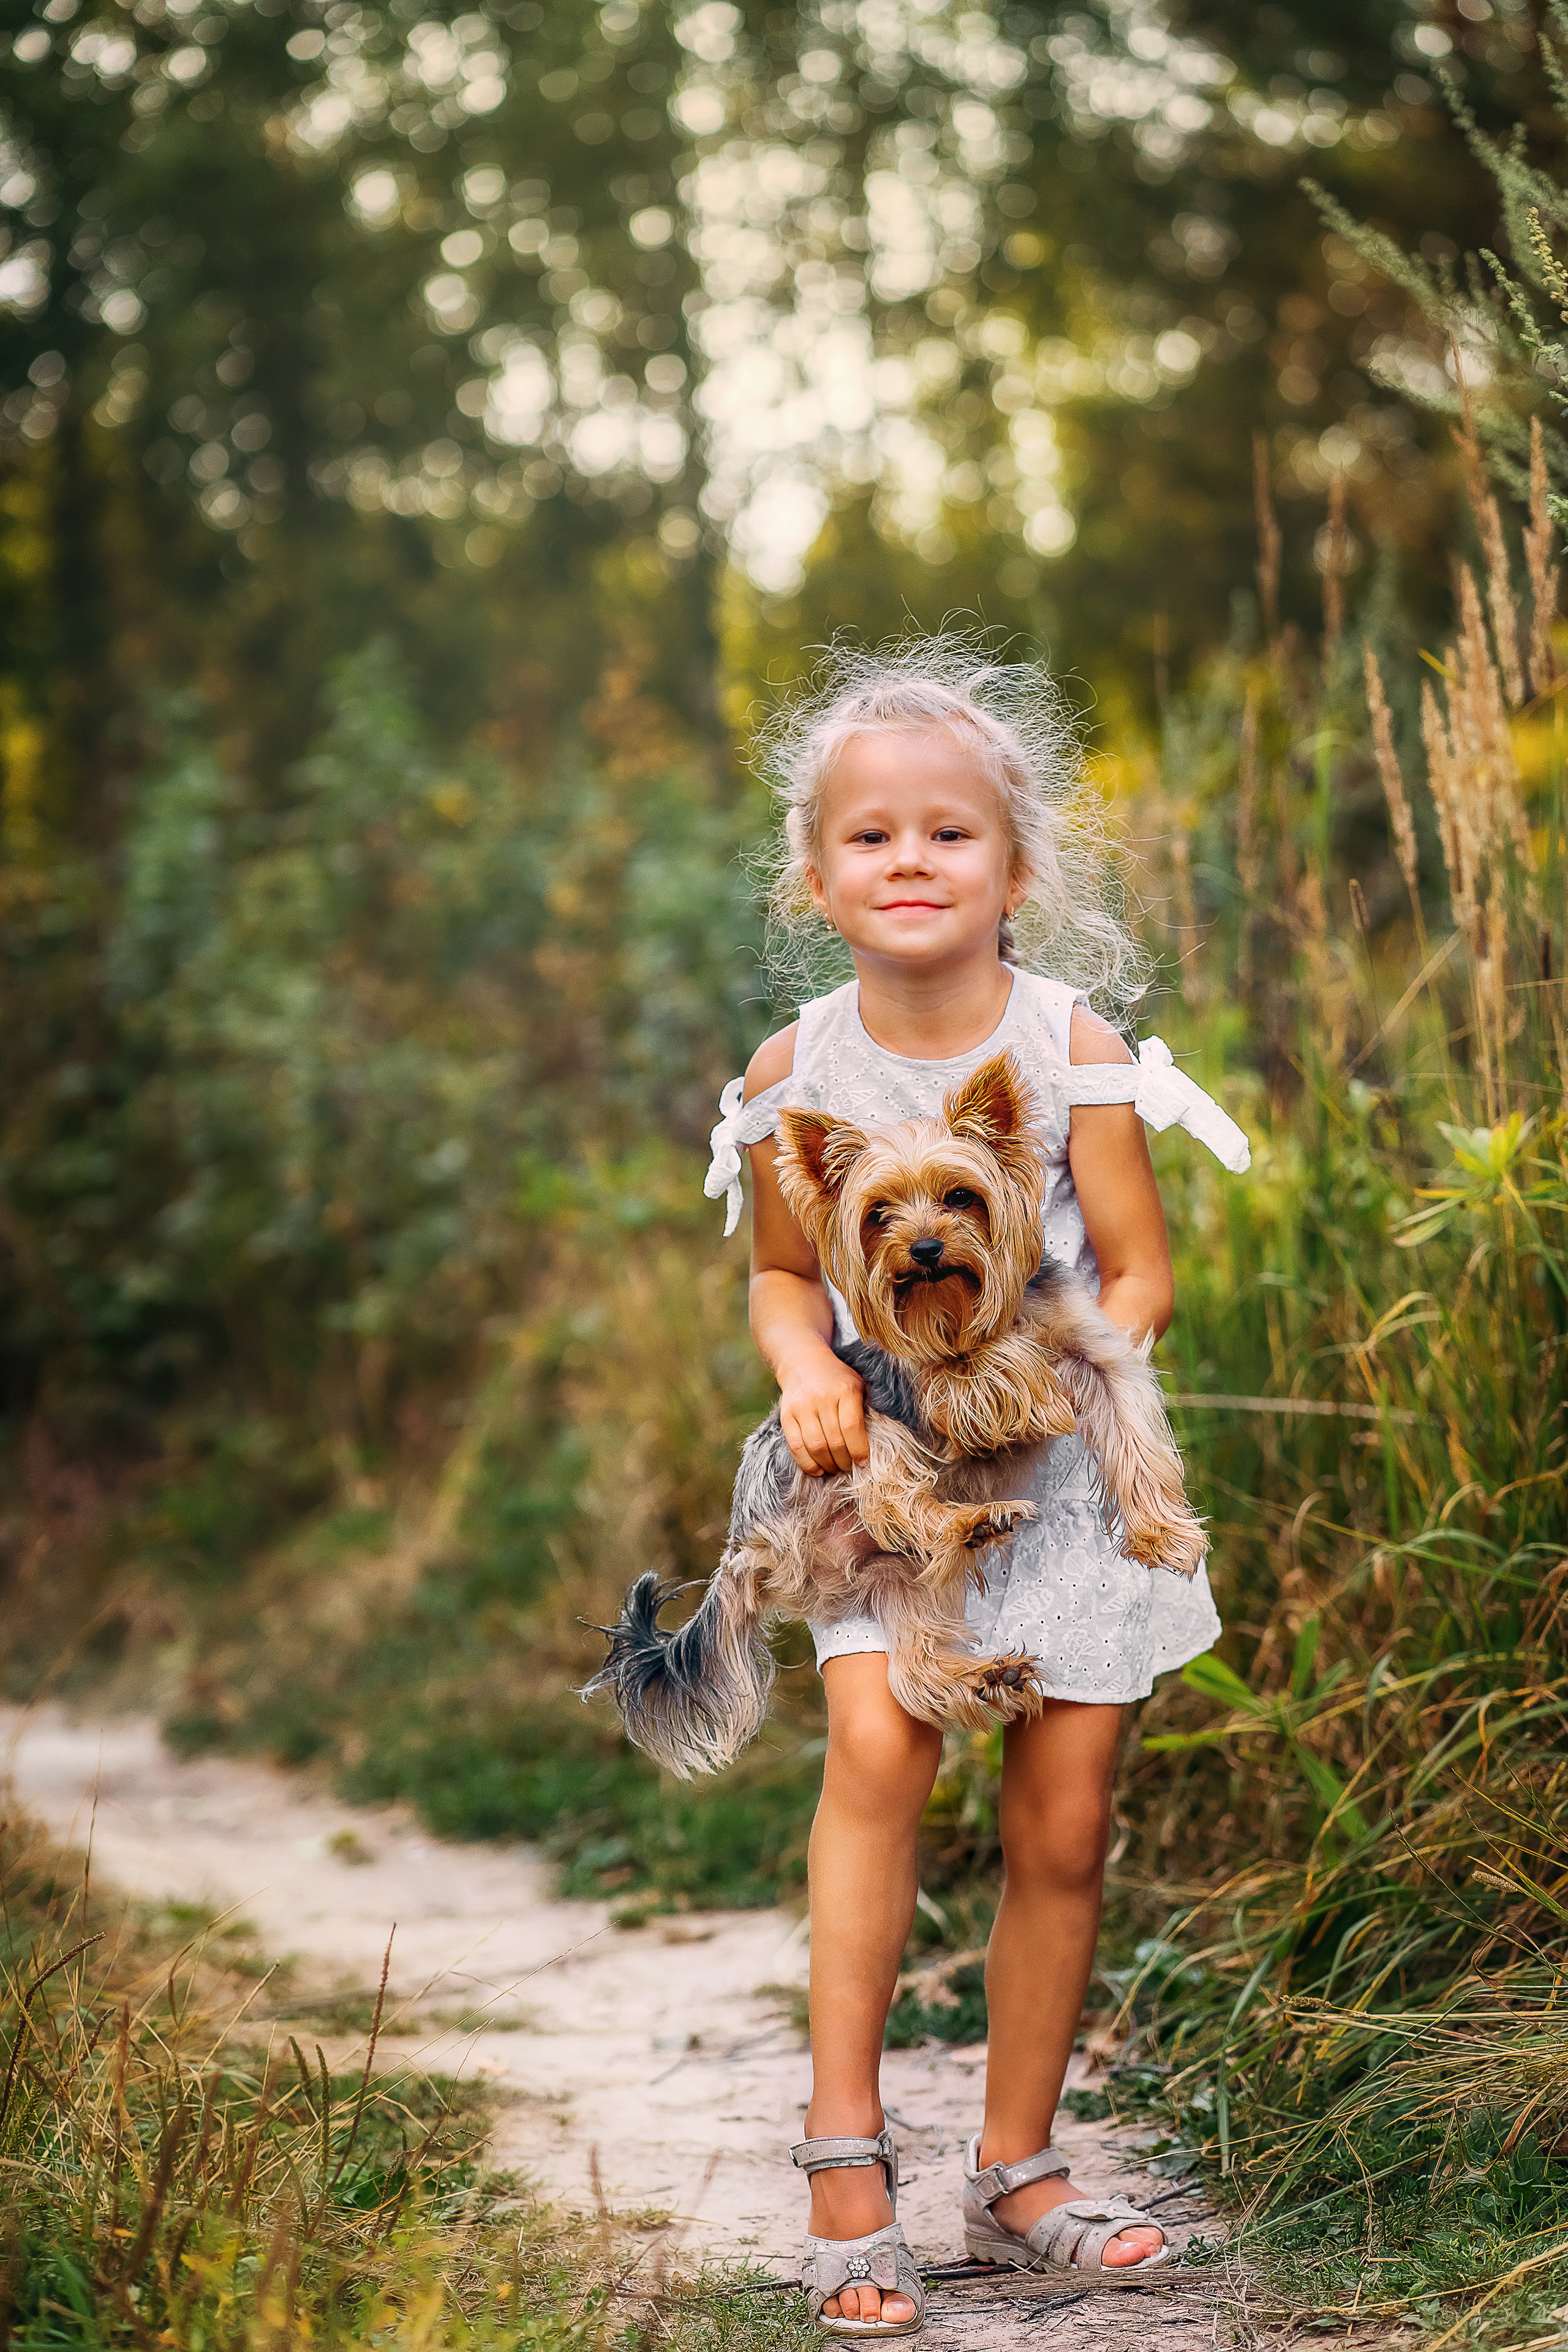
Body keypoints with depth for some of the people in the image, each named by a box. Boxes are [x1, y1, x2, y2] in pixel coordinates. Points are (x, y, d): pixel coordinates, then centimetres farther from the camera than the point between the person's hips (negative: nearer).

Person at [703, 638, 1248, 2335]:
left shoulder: (1072, 1047, -8)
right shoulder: (795, 1074, -4)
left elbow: (1140, 1275, -3)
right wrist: (805, 1369, -12)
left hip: (1064, 1471, 1)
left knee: (1062, 1828, 3)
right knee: (877, 1739, -25)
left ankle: (1016, 2170, 21)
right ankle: (844, 2148, -17)